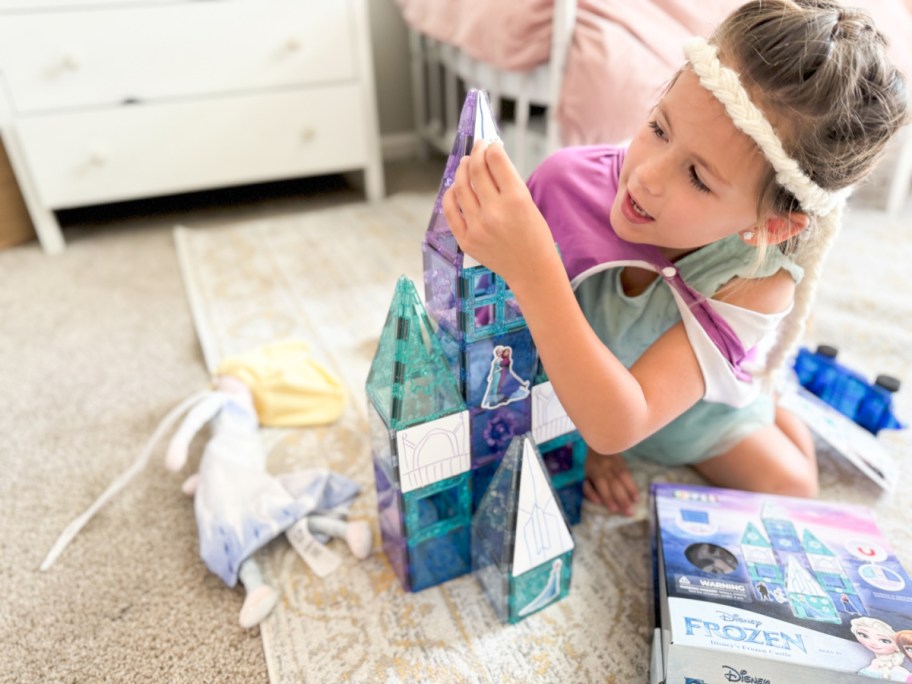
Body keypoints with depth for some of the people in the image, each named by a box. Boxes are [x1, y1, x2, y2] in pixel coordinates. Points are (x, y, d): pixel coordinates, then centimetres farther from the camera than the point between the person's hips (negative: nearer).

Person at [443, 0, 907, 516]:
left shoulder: (755, 285, -36)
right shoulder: (570, 179, -32)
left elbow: (616, 425, -46)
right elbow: (520, 318, -16)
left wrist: (531, 268, -58)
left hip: (687, 409, -1)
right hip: (570, 386, 2)